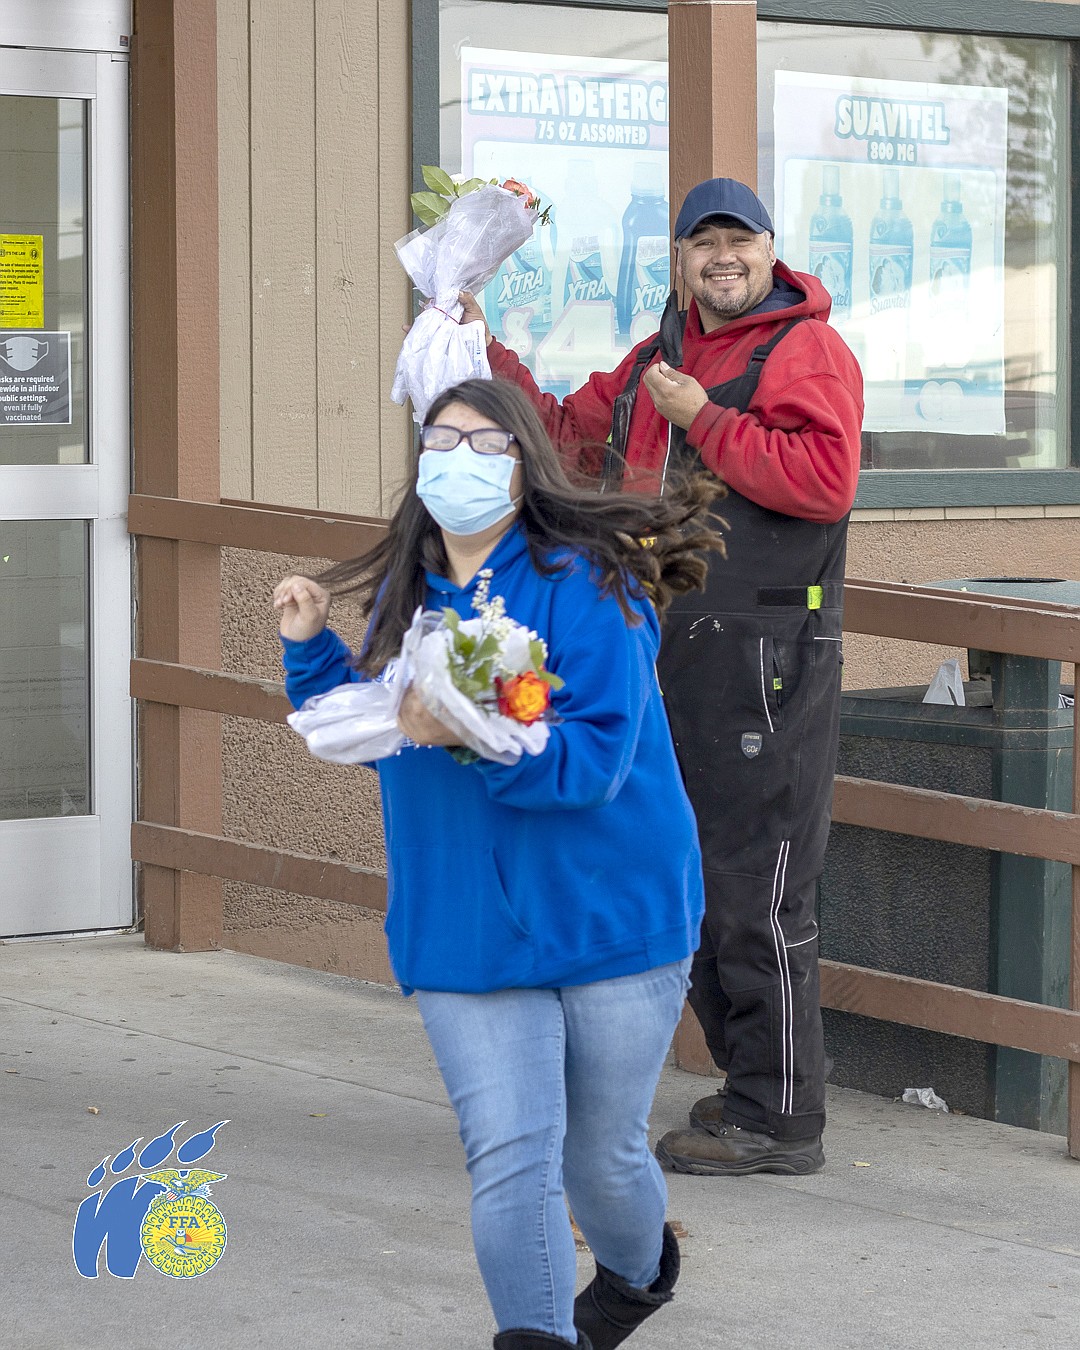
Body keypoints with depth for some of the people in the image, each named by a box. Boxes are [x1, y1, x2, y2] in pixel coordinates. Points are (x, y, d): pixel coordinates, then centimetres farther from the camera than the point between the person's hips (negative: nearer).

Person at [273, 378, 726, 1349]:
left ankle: (638, 1271, 45)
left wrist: (477, 736, -34)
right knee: (509, 1158, -12)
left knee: (601, 1155, 13)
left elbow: (598, 753, -22)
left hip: (609, 919, -3)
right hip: (465, 932, 3)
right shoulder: (403, 595, 6)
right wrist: (310, 647, 9)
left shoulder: (586, 586, -13)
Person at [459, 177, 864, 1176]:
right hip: (667, 654, 9)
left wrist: (703, 418, -18)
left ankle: (780, 1120, -2)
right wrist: (484, 353, 20)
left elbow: (824, 478, -22)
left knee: (758, 893, -8)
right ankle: (753, 1084, 26)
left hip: (764, 658, -9)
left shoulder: (807, 352, -8)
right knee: (691, 883, 15)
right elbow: (567, 440, 27)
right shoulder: (658, 360, 19)